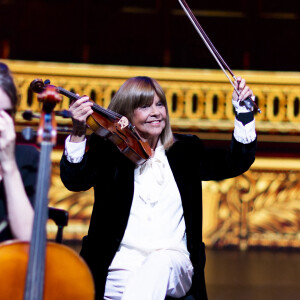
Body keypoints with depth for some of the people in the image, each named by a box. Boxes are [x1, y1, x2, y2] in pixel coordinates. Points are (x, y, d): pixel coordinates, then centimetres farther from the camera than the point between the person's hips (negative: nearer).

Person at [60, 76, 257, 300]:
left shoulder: (186, 150, 15)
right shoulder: (107, 149, 5)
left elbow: (236, 163, 10)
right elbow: (74, 180, -11)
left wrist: (244, 112, -1)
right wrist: (78, 133, -28)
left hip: (174, 264, 2)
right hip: (123, 262, -2)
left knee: (160, 262, -35)